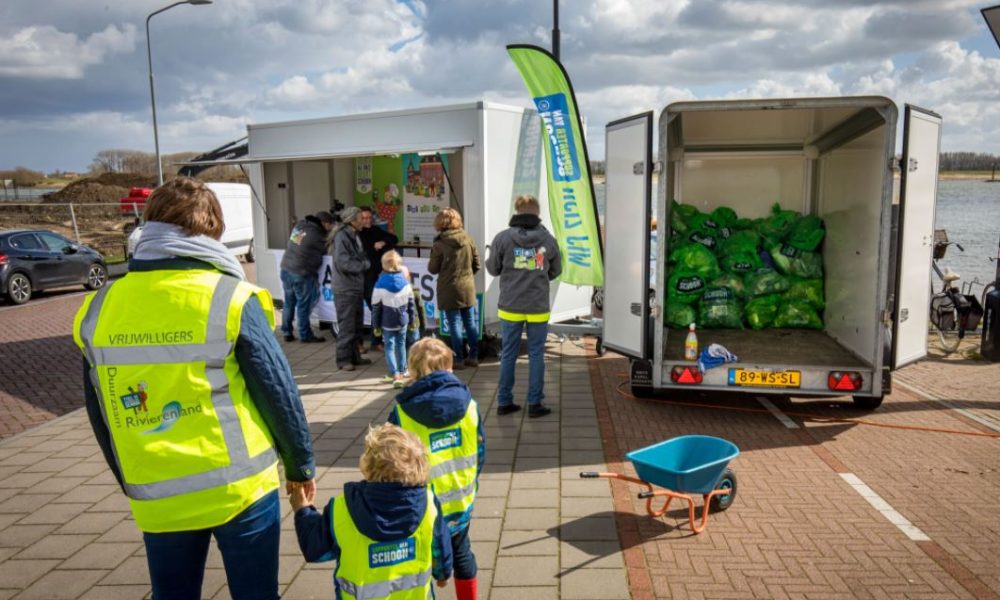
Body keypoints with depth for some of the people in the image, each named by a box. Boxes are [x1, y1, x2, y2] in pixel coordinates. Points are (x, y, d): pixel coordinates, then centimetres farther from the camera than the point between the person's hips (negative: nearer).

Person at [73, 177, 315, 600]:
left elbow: (99, 414, 7)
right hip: (239, 488, -3)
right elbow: (279, 394, -9)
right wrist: (300, 464, 6)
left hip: (156, 498, 4)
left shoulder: (100, 308, -2)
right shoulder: (230, 299, -14)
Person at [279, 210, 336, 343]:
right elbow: (327, 249, -1)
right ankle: (305, 335, 15)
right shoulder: (317, 235, -15)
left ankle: (287, 333, 25)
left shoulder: (299, 225, 6)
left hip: (286, 269, 8)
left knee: (289, 302, 17)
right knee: (303, 305, 5)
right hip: (301, 273, -8)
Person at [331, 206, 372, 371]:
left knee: (357, 324, 14)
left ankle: (354, 356, 23)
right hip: (345, 289, -9)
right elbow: (343, 263, -22)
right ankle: (344, 359, 4)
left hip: (357, 287, 9)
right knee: (346, 326, -4)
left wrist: (364, 263, -1)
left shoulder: (355, 236, 14)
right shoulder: (341, 236, -16)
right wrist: (363, 265, -11)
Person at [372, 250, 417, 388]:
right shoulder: (405, 282, -5)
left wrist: (375, 325, 2)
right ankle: (402, 372, 28)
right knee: (401, 344, 17)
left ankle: (395, 375, -12)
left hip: (388, 323, -3)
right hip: (403, 321, 3)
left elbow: (376, 307, -8)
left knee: (389, 347, 1)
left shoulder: (380, 285, -15)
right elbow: (411, 303, 3)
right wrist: (412, 320, 14)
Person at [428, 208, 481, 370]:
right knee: (470, 322, 12)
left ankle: (459, 360, 6)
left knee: (455, 323, 3)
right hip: (468, 288, 4)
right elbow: (476, 264, 5)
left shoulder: (439, 244, -14)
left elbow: (433, 269, -5)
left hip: (449, 290, -4)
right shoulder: (468, 239, -1)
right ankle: (473, 357, 19)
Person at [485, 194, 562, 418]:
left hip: (510, 307, 0)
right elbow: (556, 271, 8)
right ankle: (535, 403, 13)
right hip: (538, 308, 0)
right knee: (536, 355, 9)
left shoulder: (503, 238, -8)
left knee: (508, 355, 11)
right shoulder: (548, 239, -3)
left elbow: (493, 269, 1)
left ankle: (504, 402, 17)